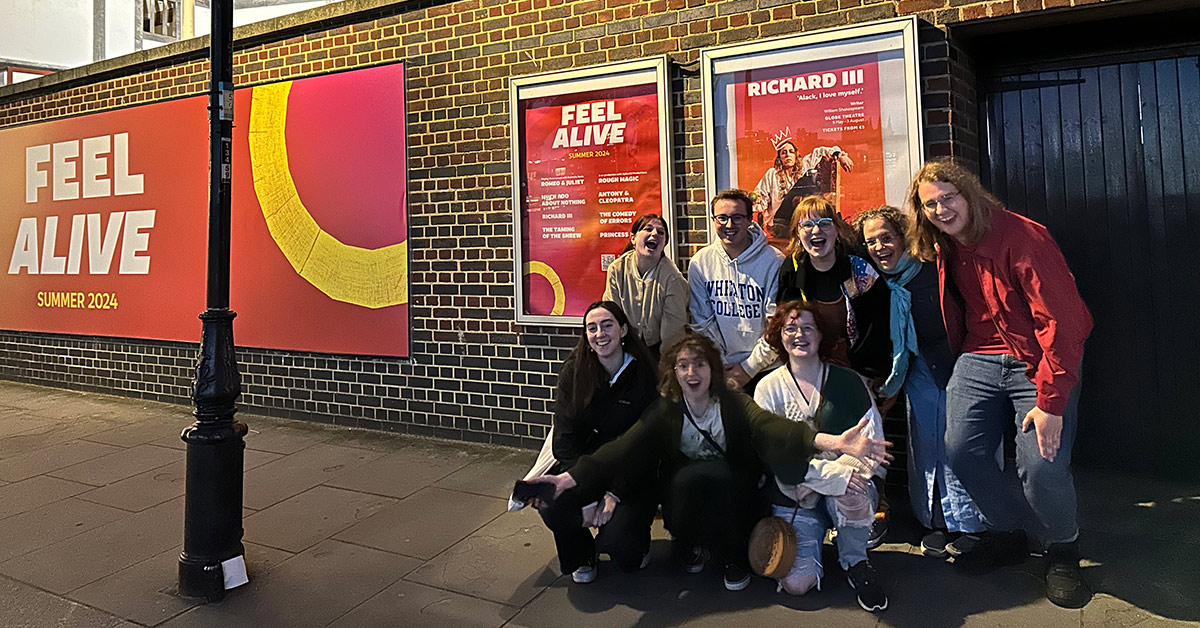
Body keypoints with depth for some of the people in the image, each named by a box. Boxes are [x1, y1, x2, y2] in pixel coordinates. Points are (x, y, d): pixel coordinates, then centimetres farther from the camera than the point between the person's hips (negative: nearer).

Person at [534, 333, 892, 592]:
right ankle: (691, 547, 2)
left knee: (712, 475, -31)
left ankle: (735, 557, -3)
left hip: (732, 500, 0)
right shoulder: (665, 412, -11)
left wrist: (832, 441, -51)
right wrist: (572, 477, -36)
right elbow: (624, 447, -21)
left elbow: (773, 426, -32)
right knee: (691, 476, -31)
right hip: (685, 501, 1)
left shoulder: (733, 404, -14)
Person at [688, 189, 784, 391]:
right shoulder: (700, 263, 1)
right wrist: (720, 365, -2)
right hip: (720, 369, 2)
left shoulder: (774, 262, -8)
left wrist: (750, 367, -8)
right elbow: (702, 322, 4)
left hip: (764, 368, -2)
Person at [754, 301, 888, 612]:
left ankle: (855, 563, -4)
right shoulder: (769, 388, 0)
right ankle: (812, 548, 16)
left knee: (853, 498, -36)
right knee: (796, 583, -19)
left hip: (846, 484, 1)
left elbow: (872, 441, -2)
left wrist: (843, 468, -18)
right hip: (793, 495, -1)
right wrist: (832, 475, -24)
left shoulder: (849, 381, 4)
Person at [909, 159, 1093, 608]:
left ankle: (1062, 554, 11)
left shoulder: (1023, 237, -17)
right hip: (982, 359, 6)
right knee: (961, 451, -8)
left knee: (1042, 464, -19)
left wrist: (1051, 402, -23)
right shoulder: (945, 249, 6)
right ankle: (1006, 537, 17)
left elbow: (1060, 320, -21)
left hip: (1040, 361, -6)